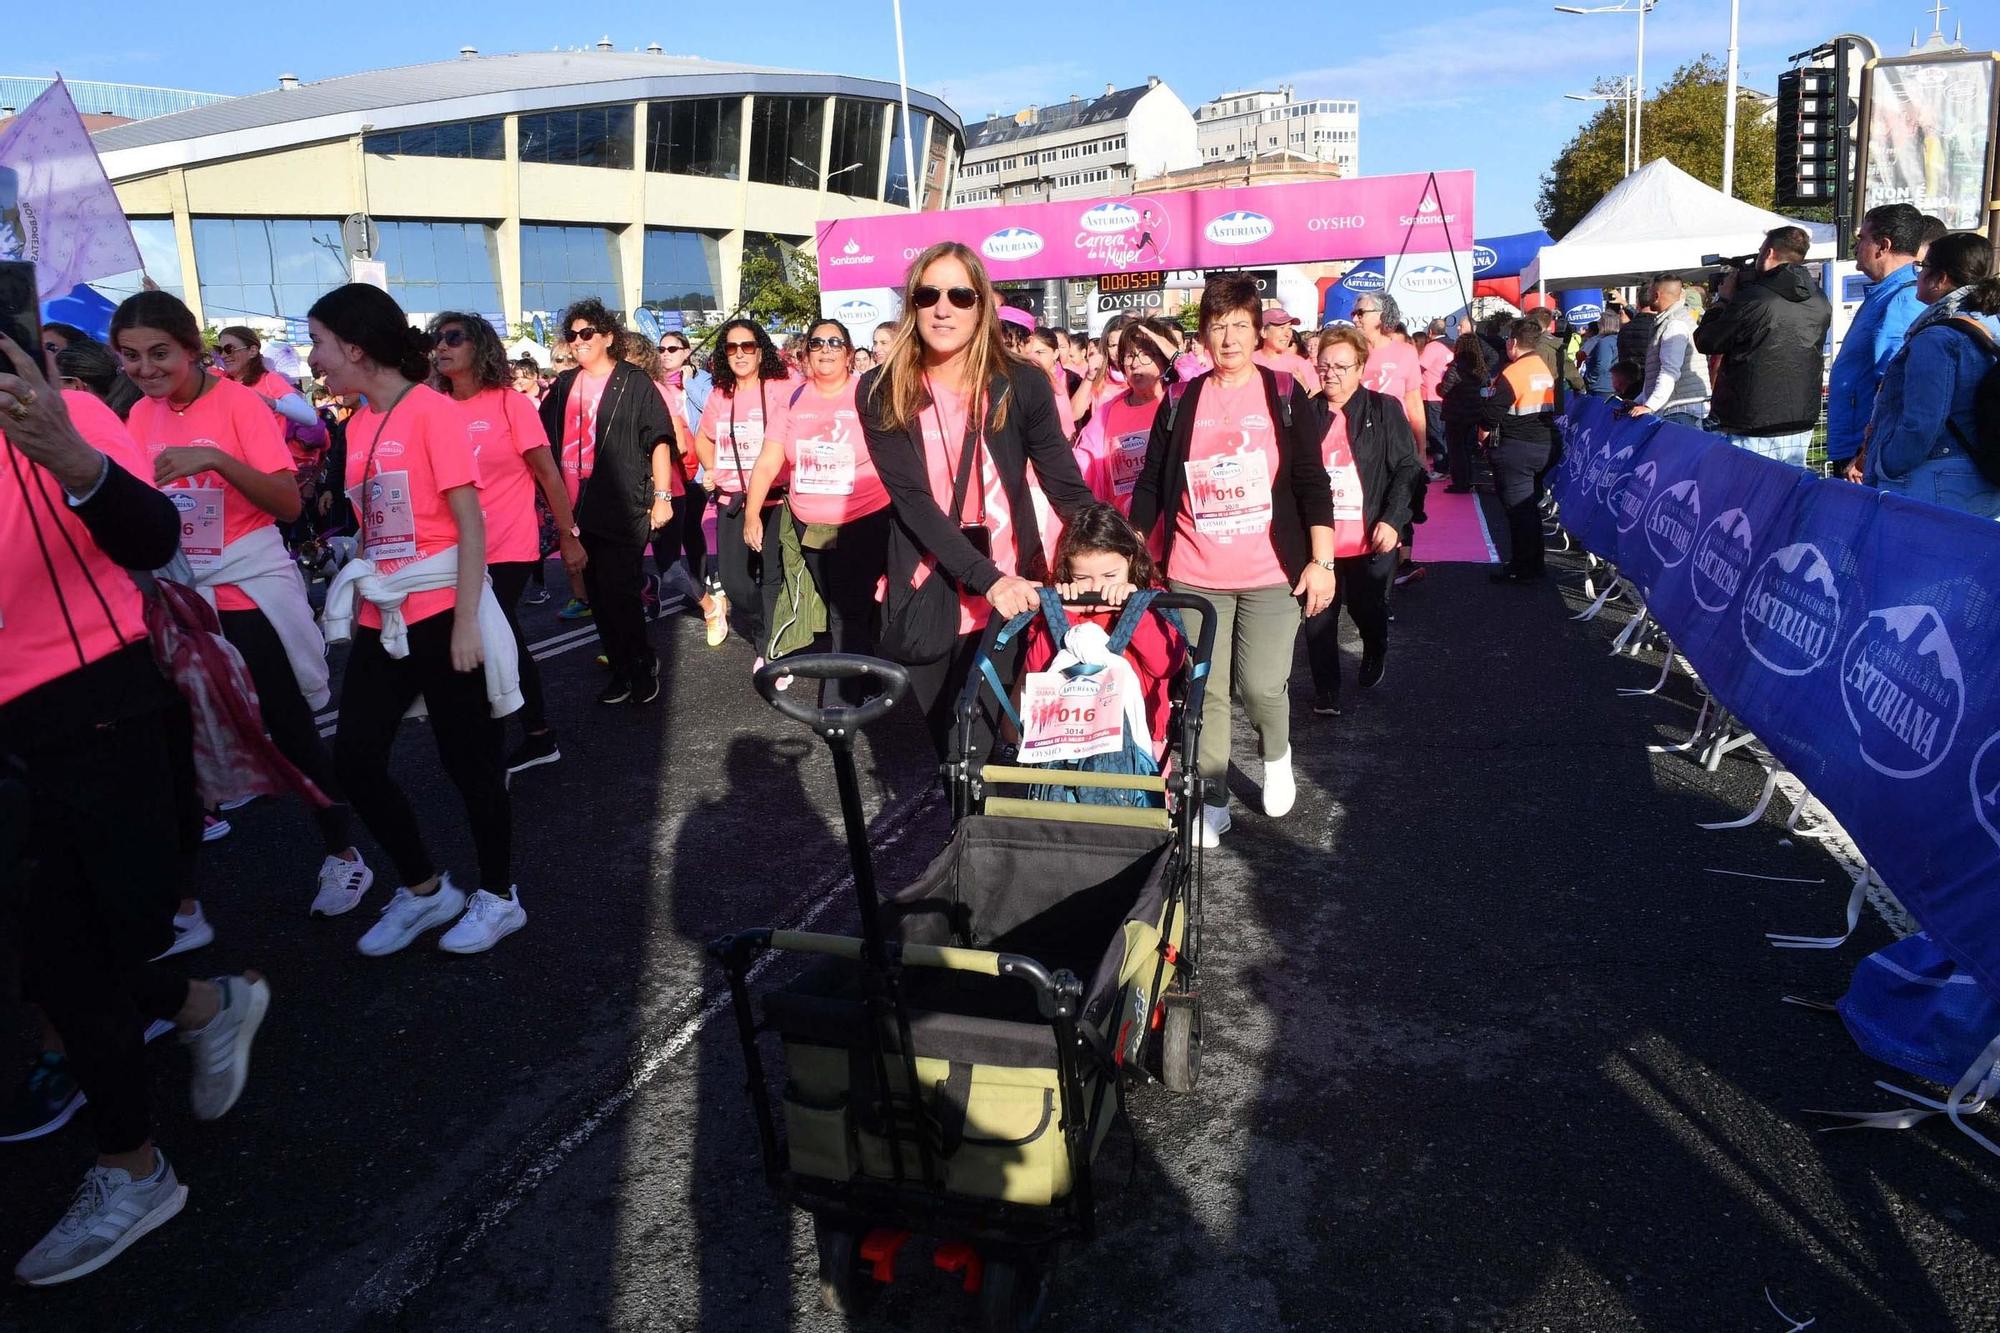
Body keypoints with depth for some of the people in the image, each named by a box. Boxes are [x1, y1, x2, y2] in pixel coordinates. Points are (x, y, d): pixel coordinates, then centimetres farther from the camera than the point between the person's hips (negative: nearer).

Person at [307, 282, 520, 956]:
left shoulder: (432, 410, -11)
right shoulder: (358, 425, 11)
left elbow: (470, 524, -14)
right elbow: (374, 527, 14)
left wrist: (467, 622, -17)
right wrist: (361, 603, 13)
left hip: (440, 613, -8)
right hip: (383, 617, 8)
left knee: (469, 760, 4)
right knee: (355, 759, 7)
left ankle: (498, 897, 21)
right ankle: (425, 889, 24)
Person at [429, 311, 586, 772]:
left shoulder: (510, 403, -8)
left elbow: (548, 474, -7)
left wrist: (569, 536, -7)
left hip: (507, 551, -5)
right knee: (505, 642, 14)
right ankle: (539, 737, 29)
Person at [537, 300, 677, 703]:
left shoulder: (634, 383, -1)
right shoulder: (562, 386, 15)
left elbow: (659, 440, -5)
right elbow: (545, 443, 21)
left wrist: (662, 495, -10)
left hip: (623, 510, -6)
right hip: (577, 511, 6)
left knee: (619, 593, -7)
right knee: (598, 596, 9)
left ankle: (641, 666, 11)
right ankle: (623, 669, 20)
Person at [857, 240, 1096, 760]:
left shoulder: (1021, 385, -5)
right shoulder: (881, 393, -6)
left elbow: (1068, 488, -5)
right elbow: (913, 500, -14)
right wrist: (989, 580, -25)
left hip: (1009, 596, -1)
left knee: (981, 746, -3)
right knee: (946, 744, 16)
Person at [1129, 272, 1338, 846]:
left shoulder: (1285, 396, 1)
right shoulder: (1181, 404, 6)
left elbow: (1312, 481, 0)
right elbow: (1151, 484, 8)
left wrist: (1321, 562, -6)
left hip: (1272, 574, -2)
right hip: (1194, 576, 2)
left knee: (1262, 687, -3)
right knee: (1204, 690, 4)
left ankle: (1276, 755, 30)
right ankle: (1213, 800, 19)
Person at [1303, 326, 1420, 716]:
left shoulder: (1384, 410, 0)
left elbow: (1407, 469, -2)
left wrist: (1393, 520, -13)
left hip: (1370, 543, -1)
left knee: (1370, 613, 16)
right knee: (1318, 622, 1)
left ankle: (1375, 654, 47)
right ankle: (1326, 694, 16)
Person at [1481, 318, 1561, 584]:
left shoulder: (1512, 372, -16)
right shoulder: (1546, 369, 10)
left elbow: (1493, 410, -17)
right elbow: (1552, 407, 16)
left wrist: (1485, 430, 0)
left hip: (1517, 449, -8)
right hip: (1547, 444, 8)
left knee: (1517, 508, -2)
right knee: (1529, 506, 18)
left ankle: (1524, 569, 1)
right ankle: (1532, 563, 25)